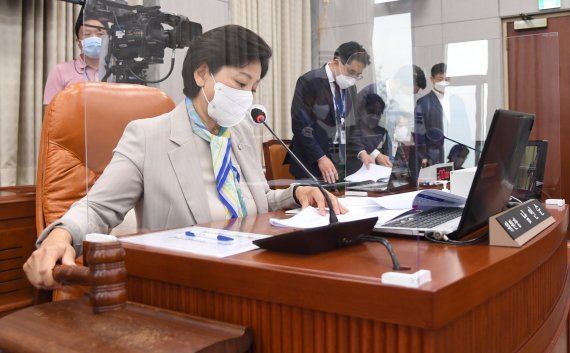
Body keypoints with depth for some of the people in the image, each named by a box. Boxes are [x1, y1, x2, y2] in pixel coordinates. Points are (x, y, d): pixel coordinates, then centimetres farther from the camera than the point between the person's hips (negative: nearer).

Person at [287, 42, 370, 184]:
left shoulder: (350, 87, 11)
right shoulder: (309, 81, -11)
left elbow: (350, 125, 15)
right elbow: (300, 125, -16)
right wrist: (320, 158, -21)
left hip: (343, 162, 6)